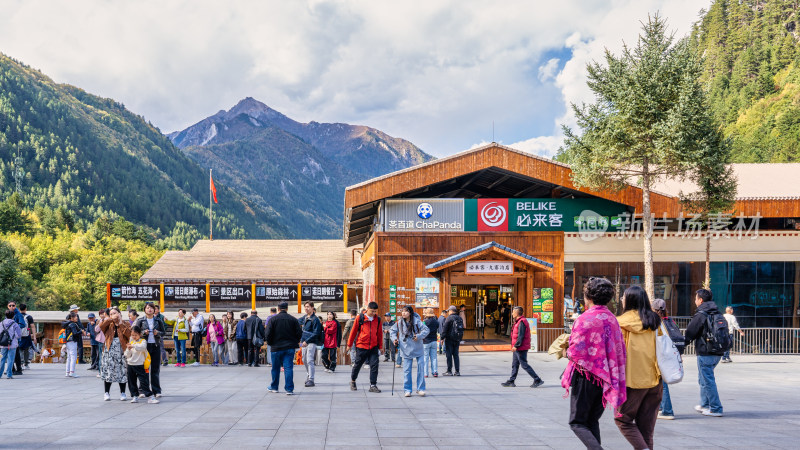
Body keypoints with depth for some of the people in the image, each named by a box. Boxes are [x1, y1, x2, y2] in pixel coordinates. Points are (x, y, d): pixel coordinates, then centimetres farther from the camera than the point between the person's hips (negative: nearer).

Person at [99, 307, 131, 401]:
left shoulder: (126, 324, 9)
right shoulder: (108, 324, 12)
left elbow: (129, 334, -9)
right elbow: (101, 326, -10)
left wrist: (120, 323, -8)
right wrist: (111, 319, -13)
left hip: (121, 350, -1)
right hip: (109, 350, 1)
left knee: (122, 371, 0)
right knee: (108, 371, -1)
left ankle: (122, 393, 10)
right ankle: (106, 393, 8)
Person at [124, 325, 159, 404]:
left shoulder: (143, 341, -2)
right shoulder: (131, 342, 11)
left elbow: (142, 347, -26)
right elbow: (127, 355, 9)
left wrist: (134, 346, -32)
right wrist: (128, 349, -10)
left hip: (140, 365, -5)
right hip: (130, 365, 5)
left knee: (144, 381, -9)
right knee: (132, 382, 8)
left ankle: (150, 396, -9)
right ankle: (134, 396, 19)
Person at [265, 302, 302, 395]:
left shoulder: (272, 320, -5)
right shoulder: (293, 319, 0)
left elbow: (268, 334, -8)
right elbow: (299, 333, 0)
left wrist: (270, 343, 9)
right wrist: (295, 342, 15)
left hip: (276, 348, 0)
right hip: (290, 348, 0)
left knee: (275, 368, 14)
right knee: (288, 368, -1)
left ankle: (274, 387, 27)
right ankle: (289, 389, -7)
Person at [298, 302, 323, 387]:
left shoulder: (315, 319, -11)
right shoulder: (305, 317, 13)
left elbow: (316, 333, -17)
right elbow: (298, 321, 35)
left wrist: (307, 341, -20)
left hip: (311, 342, -8)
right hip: (304, 342, 8)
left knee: (310, 361, -15)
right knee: (305, 360, 15)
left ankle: (311, 380, -18)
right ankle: (308, 377, 29)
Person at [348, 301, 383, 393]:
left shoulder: (377, 319, 6)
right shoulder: (360, 318, -3)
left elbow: (379, 333, 13)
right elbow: (353, 331, 3)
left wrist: (380, 346, 14)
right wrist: (349, 344, 7)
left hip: (373, 347, 2)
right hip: (361, 346, -2)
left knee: (374, 365, -7)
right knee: (358, 364, 9)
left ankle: (373, 385, -3)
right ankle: (352, 381, 31)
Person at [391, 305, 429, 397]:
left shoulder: (417, 321, -8)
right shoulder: (399, 323, 0)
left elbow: (426, 330, -9)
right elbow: (393, 331, 15)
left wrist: (419, 336, -20)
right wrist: (394, 339, -1)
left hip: (418, 349, -1)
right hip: (406, 350, 1)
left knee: (421, 368, -1)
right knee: (407, 370, 1)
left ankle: (420, 389, 10)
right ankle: (407, 390, 11)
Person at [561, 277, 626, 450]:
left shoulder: (584, 319, -15)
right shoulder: (612, 319, 6)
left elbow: (575, 352, -20)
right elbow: (620, 350, 8)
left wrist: (566, 352, 1)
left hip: (585, 377, -6)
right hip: (606, 377, 6)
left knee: (577, 423, 2)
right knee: (593, 421, 19)